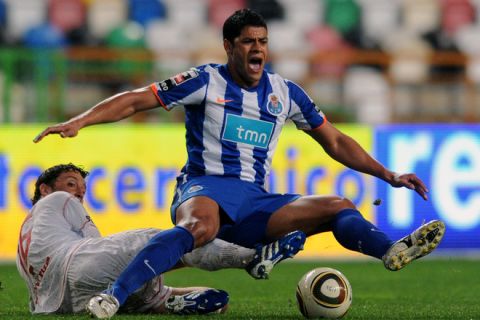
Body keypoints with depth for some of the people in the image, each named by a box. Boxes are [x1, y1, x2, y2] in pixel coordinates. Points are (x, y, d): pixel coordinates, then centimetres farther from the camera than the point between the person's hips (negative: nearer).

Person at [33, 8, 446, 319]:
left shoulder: (285, 92, 15)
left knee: (339, 206, -12)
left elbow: (335, 142, 24)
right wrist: (79, 121, -16)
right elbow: (137, 100, -3)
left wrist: (389, 175, 19)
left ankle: (392, 252, -41)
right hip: (206, 188, -6)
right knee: (200, 226, -41)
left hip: (256, 203, 6)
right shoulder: (206, 81, 1)